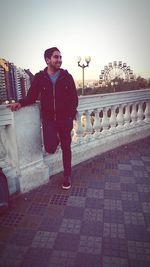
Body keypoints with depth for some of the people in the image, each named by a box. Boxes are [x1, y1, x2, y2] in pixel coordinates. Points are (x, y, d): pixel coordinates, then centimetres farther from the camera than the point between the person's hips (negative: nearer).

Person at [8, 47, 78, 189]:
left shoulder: (66, 76, -2)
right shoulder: (39, 77, -3)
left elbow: (74, 99, -1)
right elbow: (32, 96, 0)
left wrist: (71, 116, -10)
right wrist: (20, 103, -20)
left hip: (65, 119, 1)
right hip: (48, 119, 0)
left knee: (66, 147, 8)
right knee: (50, 148, -10)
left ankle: (67, 176, 27)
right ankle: (55, 138, 30)